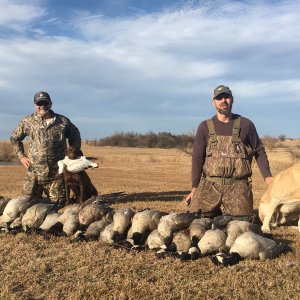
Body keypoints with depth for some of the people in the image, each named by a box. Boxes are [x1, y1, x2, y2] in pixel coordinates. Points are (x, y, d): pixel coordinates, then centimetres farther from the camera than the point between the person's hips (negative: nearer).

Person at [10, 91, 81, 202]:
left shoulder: (63, 122, 3)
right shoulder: (27, 121, 4)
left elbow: (75, 137, 19)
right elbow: (14, 138, 17)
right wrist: (21, 156, 8)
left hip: (57, 173, 0)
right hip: (34, 173, 1)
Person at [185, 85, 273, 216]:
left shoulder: (246, 124, 5)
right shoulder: (205, 127, 5)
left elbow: (259, 151, 11)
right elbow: (197, 158, 3)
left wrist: (267, 176, -3)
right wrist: (194, 188, -1)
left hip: (238, 187, 0)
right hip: (210, 185, 0)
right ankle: (216, 211, 21)